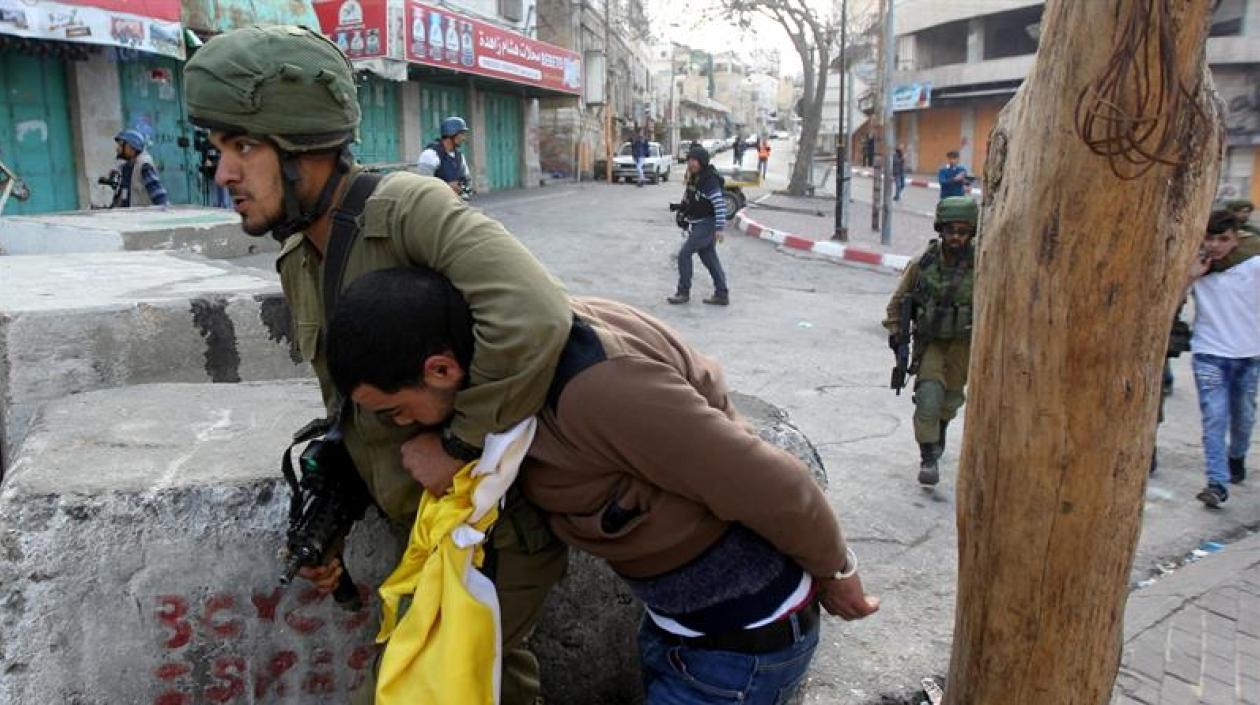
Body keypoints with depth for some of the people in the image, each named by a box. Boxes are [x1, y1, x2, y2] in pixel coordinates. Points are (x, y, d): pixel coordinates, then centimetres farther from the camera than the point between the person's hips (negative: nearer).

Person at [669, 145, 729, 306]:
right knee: (709, 258, 12)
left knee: (684, 254, -10)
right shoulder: (693, 178, 7)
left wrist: (719, 228, -24)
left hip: (707, 224, -9)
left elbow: (720, 204, -23)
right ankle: (722, 294, 19)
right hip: (697, 224, 9)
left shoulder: (710, 180, -19)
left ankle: (683, 292, 1)